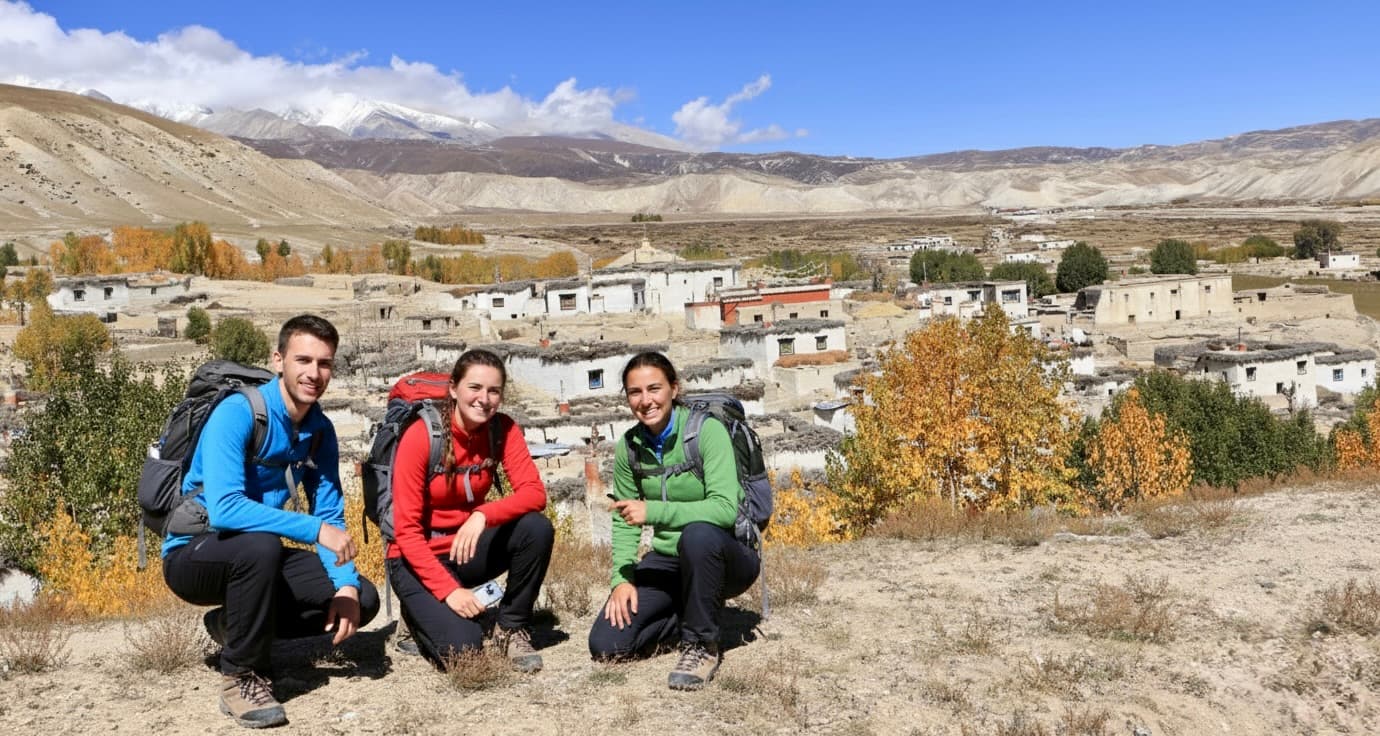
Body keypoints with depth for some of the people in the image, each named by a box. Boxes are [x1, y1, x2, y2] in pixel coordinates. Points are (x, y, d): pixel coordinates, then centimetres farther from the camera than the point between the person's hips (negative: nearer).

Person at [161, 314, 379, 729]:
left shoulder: (320, 430, -3)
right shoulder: (237, 413, -24)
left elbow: (329, 512, -2)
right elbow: (224, 509, -35)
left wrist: (346, 585, -17)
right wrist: (316, 530, -38)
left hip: (254, 558, 6)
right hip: (195, 555, -6)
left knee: (362, 599, -7)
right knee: (260, 546, -39)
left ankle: (233, 624, 10)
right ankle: (240, 677, -18)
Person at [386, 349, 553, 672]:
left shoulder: (503, 429, -9)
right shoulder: (420, 436, -20)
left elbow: (534, 492, -20)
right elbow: (407, 531, -19)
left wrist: (483, 516, -39)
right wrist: (448, 589, -28)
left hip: (467, 547, 4)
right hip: (419, 558, -4)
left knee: (537, 529, -25)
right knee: (462, 648, -23)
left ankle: (512, 629, -4)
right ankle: (422, 610, 12)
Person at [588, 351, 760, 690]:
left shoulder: (707, 431, -18)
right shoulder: (629, 447, -2)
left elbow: (725, 509, -29)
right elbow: (623, 521, 3)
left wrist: (653, 511, -33)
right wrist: (622, 577, -12)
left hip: (725, 556, -5)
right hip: (668, 561, 5)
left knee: (697, 534, -40)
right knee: (606, 644, -10)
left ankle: (703, 645, -18)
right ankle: (693, 614, 15)